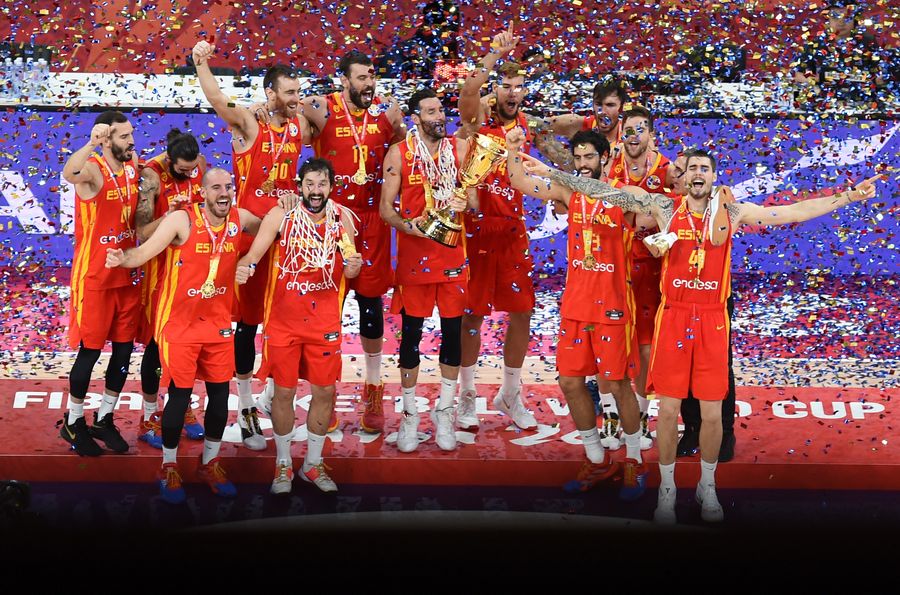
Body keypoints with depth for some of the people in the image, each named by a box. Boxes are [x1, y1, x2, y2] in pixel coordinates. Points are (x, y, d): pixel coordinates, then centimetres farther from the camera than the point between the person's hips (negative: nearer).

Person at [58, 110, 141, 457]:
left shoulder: (134, 168, 4)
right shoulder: (92, 170, -17)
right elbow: (69, 174, -42)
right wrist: (91, 143, -55)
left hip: (128, 275, 6)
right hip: (95, 278, -6)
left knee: (124, 349, 10)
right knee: (90, 350, 1)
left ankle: (104, 419, 25)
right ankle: (73, 422, 19)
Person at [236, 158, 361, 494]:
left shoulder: (342, 217, -2)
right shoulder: (281, 216, -9)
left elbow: (348, 270, -2)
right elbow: (254, 253, -16)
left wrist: (353, 266, -26)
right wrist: (246, 266, -39)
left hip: (325, 322, 2)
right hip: (283, 319, -2)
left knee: (325, 391, 8)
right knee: (284, 391, 6)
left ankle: (313, 464, 25)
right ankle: (283, 464, 22)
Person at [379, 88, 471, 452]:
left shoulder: (460, 148, 5)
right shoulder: (399, 153, -1)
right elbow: (386, 208, -2)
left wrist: (464, 203, -14)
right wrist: (407, 225, -21)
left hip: (452, 252, 2)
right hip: (413, 253, -2)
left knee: (452, 330, 5)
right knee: (411, 333, 2)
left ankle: (444, 412, 17)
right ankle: (410, 415, 13)